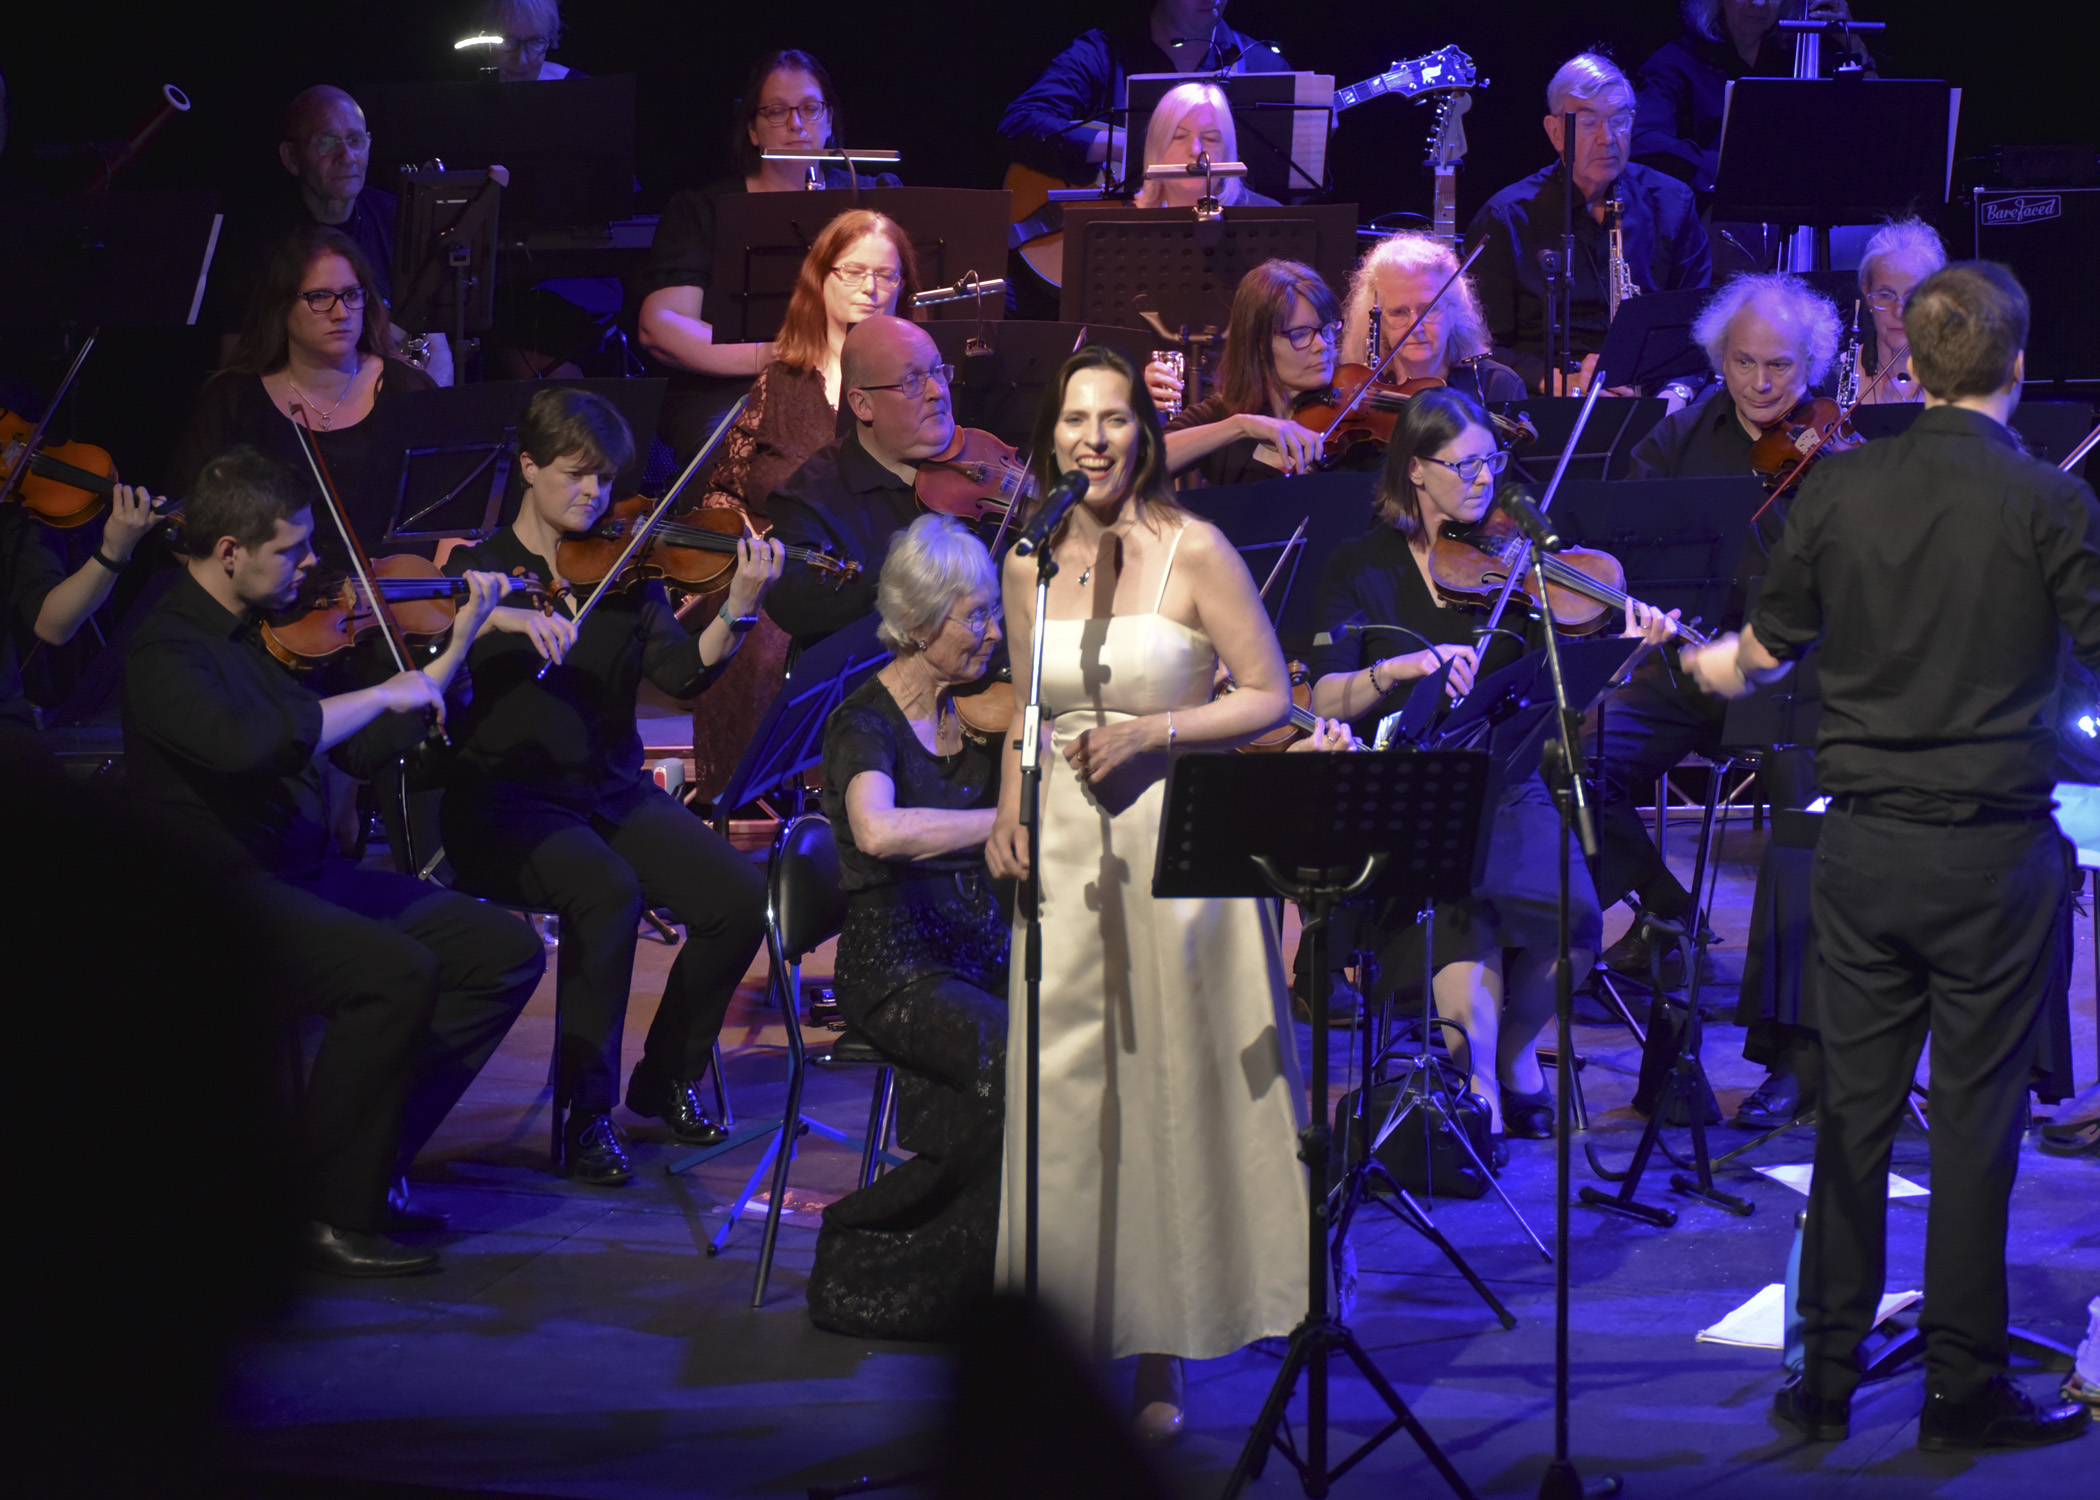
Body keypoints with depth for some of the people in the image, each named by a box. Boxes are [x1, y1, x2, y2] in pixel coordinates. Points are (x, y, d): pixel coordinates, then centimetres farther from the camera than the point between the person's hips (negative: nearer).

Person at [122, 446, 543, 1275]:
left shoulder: (273, 629, 12)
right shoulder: (166, 651, -15)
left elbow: (361, 747, 20)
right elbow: (248, 742, -36)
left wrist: (456, 646, 15)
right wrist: (385, 693, -24)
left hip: (306, 878, 9)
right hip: (221, 892, -9)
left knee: (506, 949, -2)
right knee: (397, 973, -31)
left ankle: (373, 1158, 3)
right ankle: (329, 1214, -17)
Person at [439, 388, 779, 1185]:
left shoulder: (626, 572, 9)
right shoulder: (481, 568, 1)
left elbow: (681, 672, -5)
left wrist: (738, 611, -21)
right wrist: (499, 617, -32)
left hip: (612, 792, 4)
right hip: (507, 799, -4)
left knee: (739, 896, -18)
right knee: (609, 891, -34)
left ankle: (667, 1077, 7)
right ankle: (584, 1115, -21)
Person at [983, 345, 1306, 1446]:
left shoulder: (1195, 553, -5)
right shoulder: (1031, 564, 9)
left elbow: (1270, 698, -4)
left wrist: (1150, 732, -15)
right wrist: (1010, 809, 4)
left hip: (1174, 838, -4)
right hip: (1063, 850, 4)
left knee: (1174, 1093, 1)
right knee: (1059, 1100, 0)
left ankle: (1164, 1353, 10)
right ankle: (1067, 1335, 7)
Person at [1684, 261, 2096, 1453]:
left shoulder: (1839, 490, -1)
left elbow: (1767, 651, 9)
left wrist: (1716, 667, 31)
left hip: (1864, 847, 3)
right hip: (1995, 850, -3)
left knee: (1854, 1111, 11)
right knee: (1976, 1118, 4)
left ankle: (1828, 1377, 16)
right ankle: (1964, 1387, 9)